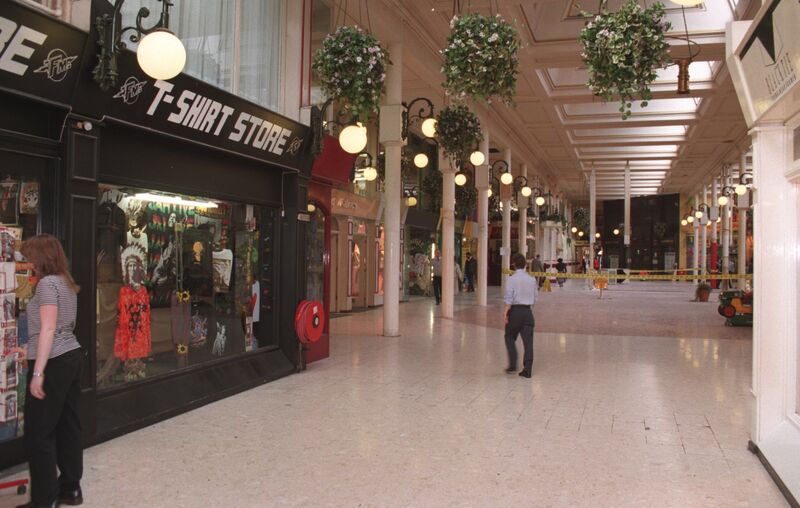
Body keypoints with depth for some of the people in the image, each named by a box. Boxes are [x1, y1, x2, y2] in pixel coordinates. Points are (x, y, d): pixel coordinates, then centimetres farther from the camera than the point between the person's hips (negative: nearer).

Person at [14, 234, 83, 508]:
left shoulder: (47, 283, -13)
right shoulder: (66, 283, 15)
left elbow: (48, 329, -20)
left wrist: (38, 372, -22)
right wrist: (31, 352, 31)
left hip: (53, 363, -9)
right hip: (71, 357, 9)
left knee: (39, 433, 0)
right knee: (68, 426, 14)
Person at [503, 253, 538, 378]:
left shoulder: (512, 279, -9)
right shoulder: (532, 280, 5)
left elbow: (508, 299, -12)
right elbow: (534, 299, 9)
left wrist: (506, 313, -8)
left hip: (515, 310, -3)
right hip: (528, 311, 3)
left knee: (510, 337, 14)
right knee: (528, 340, 3)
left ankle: (513, 364, 8)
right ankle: (527, 369, 3)